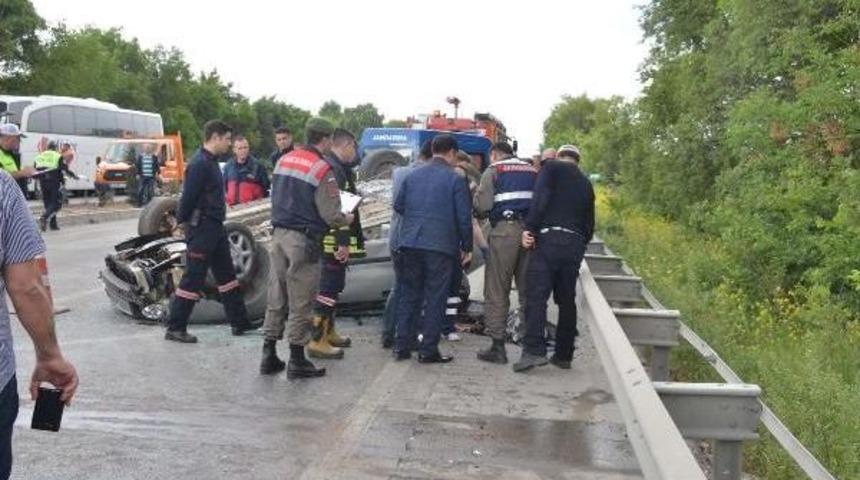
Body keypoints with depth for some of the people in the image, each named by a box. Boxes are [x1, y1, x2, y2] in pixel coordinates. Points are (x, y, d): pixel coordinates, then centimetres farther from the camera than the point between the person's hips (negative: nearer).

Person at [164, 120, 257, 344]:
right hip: (202, 228, -10)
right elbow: (188, 197, -21)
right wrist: (183, 222, -12)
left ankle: (239, 322, 23)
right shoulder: (200, 164, -19)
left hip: (215, 227, 10)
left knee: (227, 275, 14)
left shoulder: (211, 162, 13)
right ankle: (175, 328, 4)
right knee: (193, 279, -4)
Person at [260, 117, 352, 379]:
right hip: (303, 240, -7)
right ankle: (297, 361, 10)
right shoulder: (322, 170, -13)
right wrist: (347, 219, 5)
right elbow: (331, 216, -14)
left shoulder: (283, 160, 10)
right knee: (301, 302, 2)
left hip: (279, 235, 7)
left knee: (276, 298, 13)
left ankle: (269, 356, 19)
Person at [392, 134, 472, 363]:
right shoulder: (455, 179, -5)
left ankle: (402, 346, 14)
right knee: (435, 299, 3)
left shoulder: (412, 175, 8)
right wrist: (466, 247, 4)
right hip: (440, 246, -4)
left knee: (408, 295, 12)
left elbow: (398, 205, 13)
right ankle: (428, 350, 5)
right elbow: (464, 217, -6)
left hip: (410, 243, 4)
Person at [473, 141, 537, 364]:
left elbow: (482, 206, -5)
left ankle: (498, 346, 0)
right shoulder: (533, 171, 20)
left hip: (504, 230, -4)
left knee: (496, 291, 1)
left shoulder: (493, 171, 5)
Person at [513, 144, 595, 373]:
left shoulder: (551, 167, 6)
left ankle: (534, 350, -21)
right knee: (567, 299, 11)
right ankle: (563, 355, 15)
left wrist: (529, 228, -11)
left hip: (550, 238, -5)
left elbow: (540, 198, -11)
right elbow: (590, 225, 20)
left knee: (536, 294, -9)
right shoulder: (585, 183, 22)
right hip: (576, 243, 6)